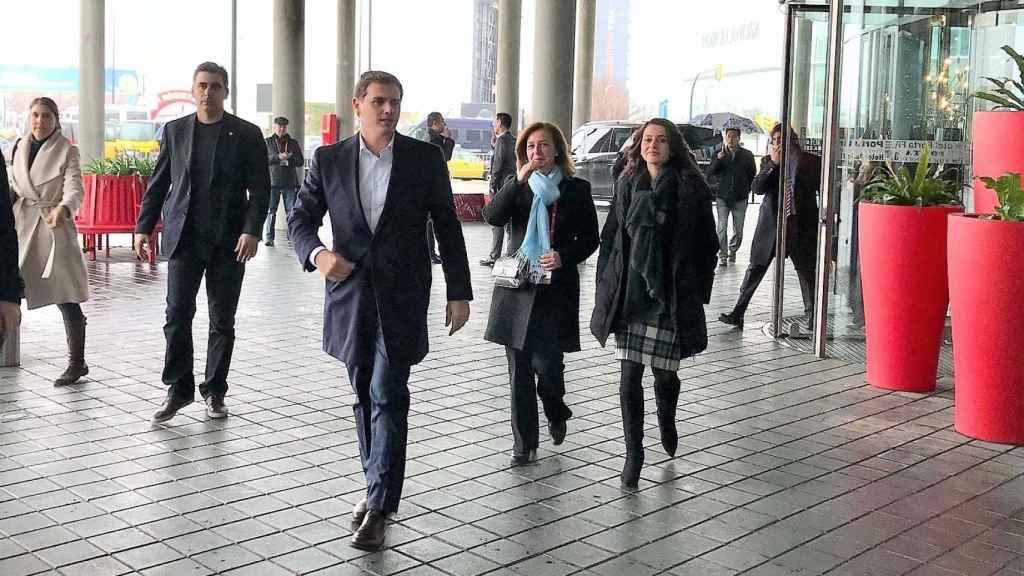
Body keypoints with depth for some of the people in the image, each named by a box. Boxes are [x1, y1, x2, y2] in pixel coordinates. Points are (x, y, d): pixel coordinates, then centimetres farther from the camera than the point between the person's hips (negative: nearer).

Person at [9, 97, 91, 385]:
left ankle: (77, 362, 7)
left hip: (54, 226, -5)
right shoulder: (19, 147, 13)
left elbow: (74, 187, -17)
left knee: (66, 298, -4)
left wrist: (63, 208, -36)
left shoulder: (67, 150, -3)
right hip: (22, 226, 5)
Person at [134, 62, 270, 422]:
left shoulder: (247, 135, 2)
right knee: (177, 316, -3)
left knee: (222, 321, 6)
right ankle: (178, 389, 10)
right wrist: (143, 227, 4)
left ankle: (214, 391, 18)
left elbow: (259, 188, -2)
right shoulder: (175, 131, 8)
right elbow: (158, 183, 11)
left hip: (229, 242, -1)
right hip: (184, 239, 1)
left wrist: (252, 230, -14)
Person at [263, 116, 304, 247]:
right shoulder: (268, 142, 8)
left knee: (291, 211, 1)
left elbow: (300, 162, 8)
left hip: (290, 183, 1)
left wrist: (288, 159, -11)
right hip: (272, 181, -1)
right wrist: (278, 157, -17)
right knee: (270, 211, -2)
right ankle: (268, 238, 2)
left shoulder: (293, 143, 13)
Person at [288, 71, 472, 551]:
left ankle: (379, 508, -2)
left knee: (387, 398, -8)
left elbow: (447, 228, 3)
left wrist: (458, 293, 2)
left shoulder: (425, 158, -1)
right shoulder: (328, 160, 2)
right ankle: (378, 487, 29)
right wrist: (316, 253, -16)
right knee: (365, 397, 13)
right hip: (350, 295, 3)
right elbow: (301, 218, 6)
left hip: (402, 299, -2)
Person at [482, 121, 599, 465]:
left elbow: (590, 239, 6)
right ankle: (524, 443, 14)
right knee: (519, 369, 4)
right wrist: (519, 180, -16)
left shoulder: (576, 189, 5)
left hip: (556, 289, -2)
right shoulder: (517, 187, 9)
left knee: (546, 363, -8)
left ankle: (557, 414, 25)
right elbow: (493, 217, -9)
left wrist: (564, 256, -12)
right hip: (517, 286, 2)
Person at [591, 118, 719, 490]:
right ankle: (633, 453, 12)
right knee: (629, 377, -1)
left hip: (670, 295, -2)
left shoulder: (691, 188, -3)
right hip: (629, 294, 2)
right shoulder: (627, 185, 8)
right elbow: (610, 236, 12)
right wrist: (607, 287, 7)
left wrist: (698, 292, -3)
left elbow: (706, 244, 0)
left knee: (664, 373, 6)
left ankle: (666, 421, 40)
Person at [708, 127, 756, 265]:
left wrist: (747, 189, 8)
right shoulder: (719, 154, 4)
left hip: (740, 198, 1)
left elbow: (753, 174, 13)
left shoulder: (747, 155, 4)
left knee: (738, 230, 6)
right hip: (722, 197, -1)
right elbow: (710, 173, -3)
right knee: (722, 228, -9)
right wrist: (718, 160, -18)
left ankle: (732, 251, 26)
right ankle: (722, 255, -1)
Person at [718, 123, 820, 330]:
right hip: (771, 223, 2)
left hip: (800, 225, -2)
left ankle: (812, 317, 19)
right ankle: (737, 313, 8)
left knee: (807, 271, 6)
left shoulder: (809, 161, 0)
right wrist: (773, 163, -11)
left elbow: (817, 184, -11)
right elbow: (757, 188, -5)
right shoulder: (768, 161, 8)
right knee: (755, 269, 3)